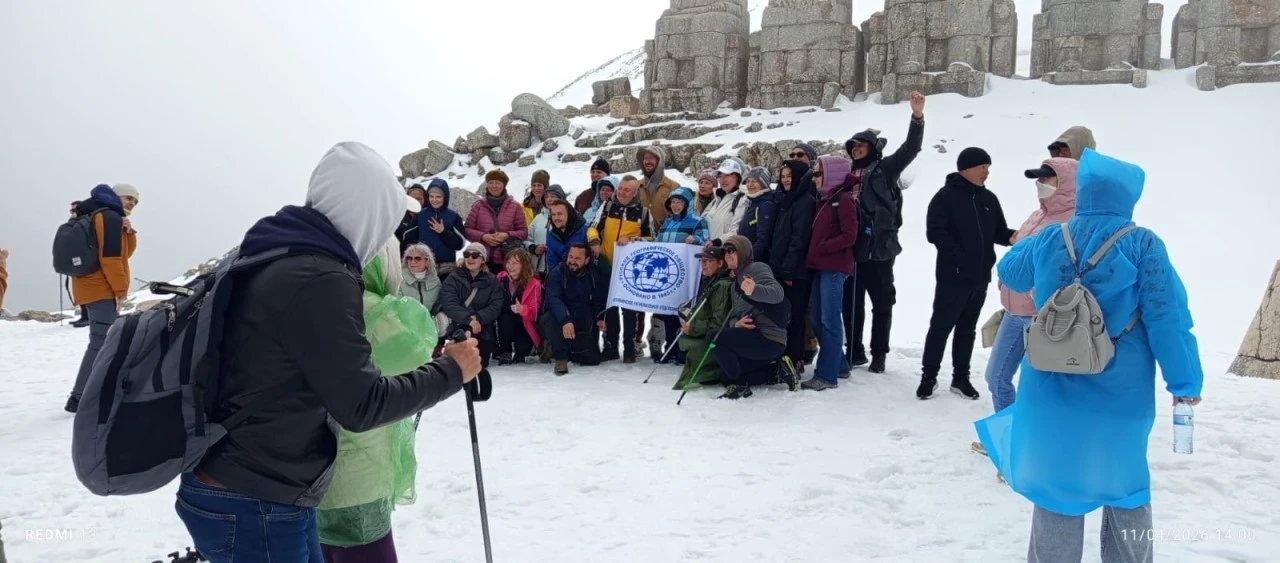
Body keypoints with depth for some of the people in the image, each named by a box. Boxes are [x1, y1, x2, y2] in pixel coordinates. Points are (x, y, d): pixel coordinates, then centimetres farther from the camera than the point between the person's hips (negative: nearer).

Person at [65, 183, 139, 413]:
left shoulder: (105, 217, 23)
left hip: (94, 289, 11)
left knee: (104, 341, 16)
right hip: (102, 290, -11)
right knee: (102, 342, -16)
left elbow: (125, 253, 17)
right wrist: (120, 289, -17)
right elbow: (110, 257, -19)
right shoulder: (110, 217, -9)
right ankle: (79, 398, -21)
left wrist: (129, 232, 0)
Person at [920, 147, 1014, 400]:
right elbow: (935, 232, -15)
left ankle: (960, 377, 20)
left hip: (980, 277, 6)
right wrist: (958, 258, -22)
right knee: (941, 326, 0)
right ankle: (929, 376, 9)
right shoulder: (946, 196, -7)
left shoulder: (989, 199, 11)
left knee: (967, 329, 12)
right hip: (953, 276, -6)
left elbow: (999, 233, 12)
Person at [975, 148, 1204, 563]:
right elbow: (1166, 320, -11)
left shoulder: (1048, 240, -3)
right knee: (1125, 481, 18)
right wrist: (1185, 381, -2)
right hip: (1120, 393, -1)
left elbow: (1010, 274, 17)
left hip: (1054, 390, 1)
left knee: (1058, 479, 12)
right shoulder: (1143, 245, -11)